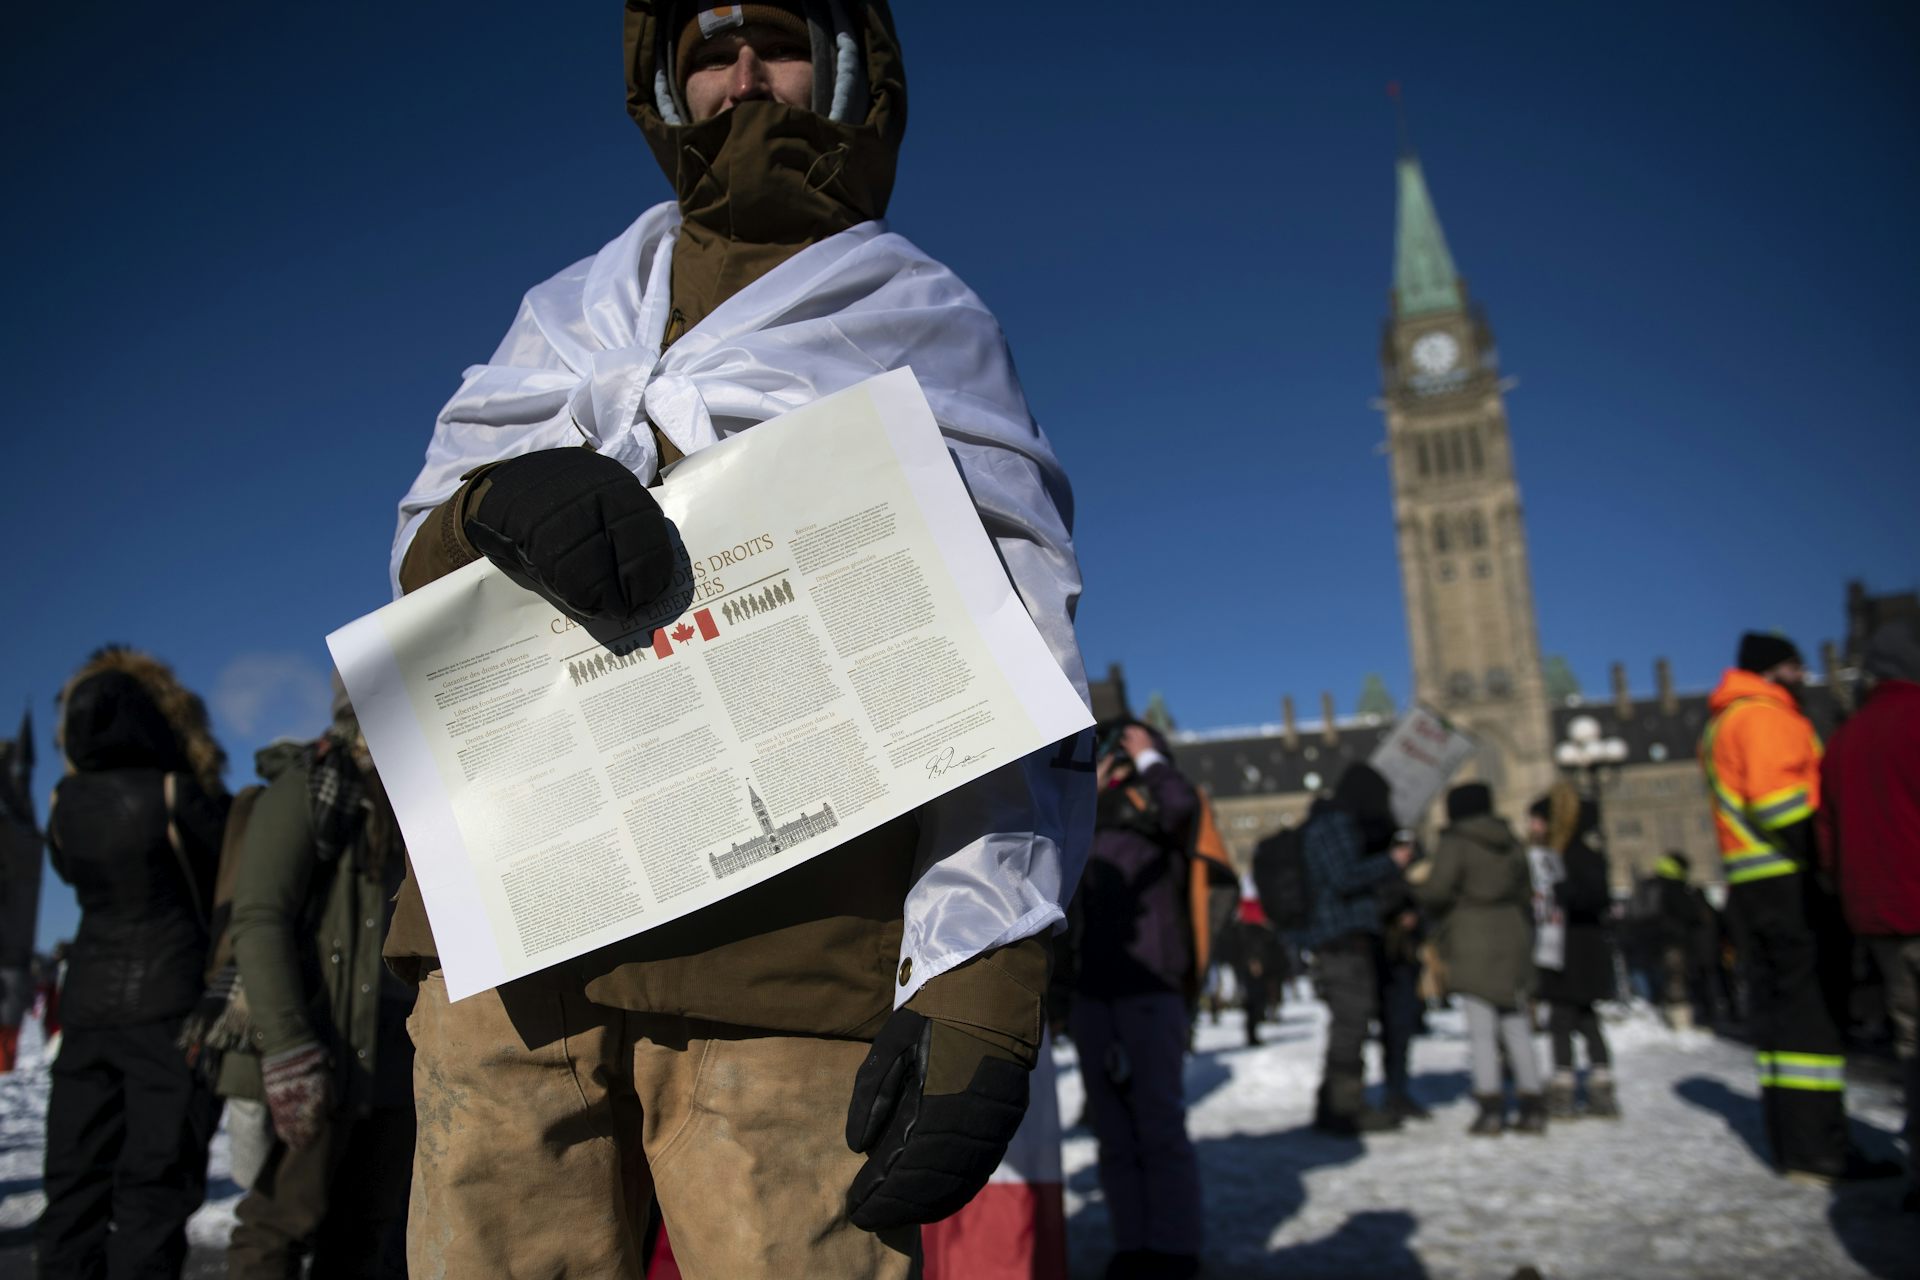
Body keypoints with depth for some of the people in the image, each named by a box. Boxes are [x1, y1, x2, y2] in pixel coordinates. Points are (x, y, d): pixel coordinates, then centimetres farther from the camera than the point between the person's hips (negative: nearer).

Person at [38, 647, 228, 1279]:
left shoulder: (65, 800, 2)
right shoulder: (176, 794, -14)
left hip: (86, 1004, 5)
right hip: (172, 1003, -5)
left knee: (76, 1185, 13)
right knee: (154, 1186, 1)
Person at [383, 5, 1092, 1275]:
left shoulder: (925, 331, 9)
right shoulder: (570, 317, 22)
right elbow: (420, 554, 17)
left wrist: (977, 984, -14)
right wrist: (498, 503, -9)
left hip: (783, 953, -3)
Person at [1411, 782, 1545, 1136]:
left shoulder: (1456, 842, -8)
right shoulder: (1511, 842, 13)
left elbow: (1437, 891, -15)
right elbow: (1526, 893, 16)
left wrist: (1418, 879, 6)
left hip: (1473, 944, -6)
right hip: (1512, 940, 6)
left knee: (1481, 1028, -3)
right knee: (1516, 1027, 10)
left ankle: (1490, 1105, -6)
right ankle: (1532, 1106, 10)